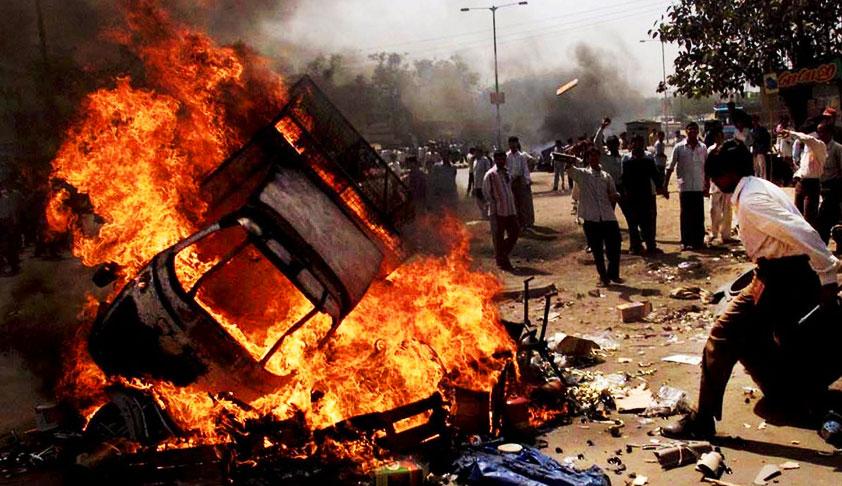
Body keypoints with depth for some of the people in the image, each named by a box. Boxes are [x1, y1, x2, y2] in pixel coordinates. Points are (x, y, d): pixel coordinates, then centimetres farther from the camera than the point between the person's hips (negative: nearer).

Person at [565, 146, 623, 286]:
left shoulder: (607, 176, 15)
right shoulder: (582, 174, 4)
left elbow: (614, 194, 20)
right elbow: (569, 169, -16)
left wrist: (615, 196, -4)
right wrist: (569, 162, -38)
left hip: (608, 217, 2)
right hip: (591, 218, -2)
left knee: (614, 246, 1)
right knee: (597, 250, 4)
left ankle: (613, 274, 20)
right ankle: (603, 277, 18)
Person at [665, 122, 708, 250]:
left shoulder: (703, 148, 6)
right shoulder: (679, 147, -1)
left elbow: (706, 167, 12)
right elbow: (671, 167, 1)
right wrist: (665, 185, -3)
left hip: (699, 187, 2)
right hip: (685, 187, -2)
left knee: (699, 216, 6)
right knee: (686, 215, 3)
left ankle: (699, 240, 15)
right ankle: (686, 241, 9)